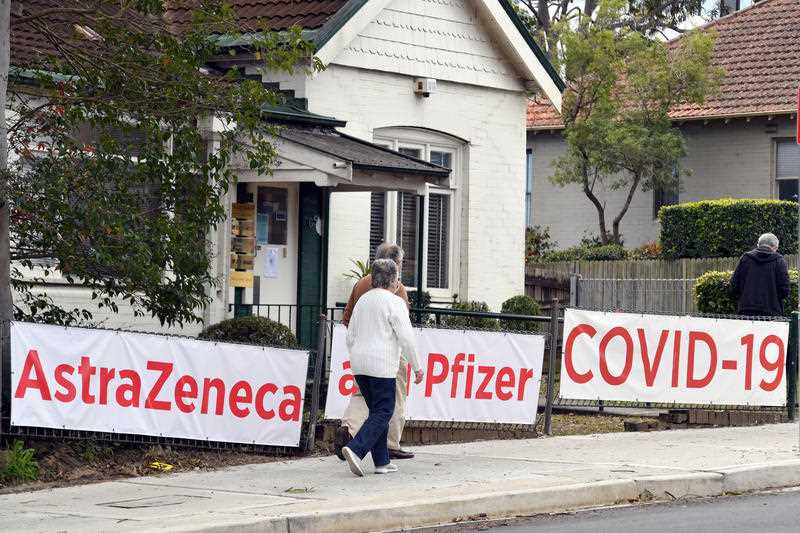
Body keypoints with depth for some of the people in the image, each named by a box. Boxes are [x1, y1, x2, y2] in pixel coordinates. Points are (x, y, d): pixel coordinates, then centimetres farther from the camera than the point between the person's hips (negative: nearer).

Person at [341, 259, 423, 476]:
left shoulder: (363, 301, 14)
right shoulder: (394, 302, -8)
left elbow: (350, 337, 17)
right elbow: (406, 338, -11)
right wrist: (416, 367, -4)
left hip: (359, 364, 8)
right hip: (382, 365, -8)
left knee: (377, 410, 14)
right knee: (383, 412, -5)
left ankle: (382, 461, 12)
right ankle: (355, 449, -22)